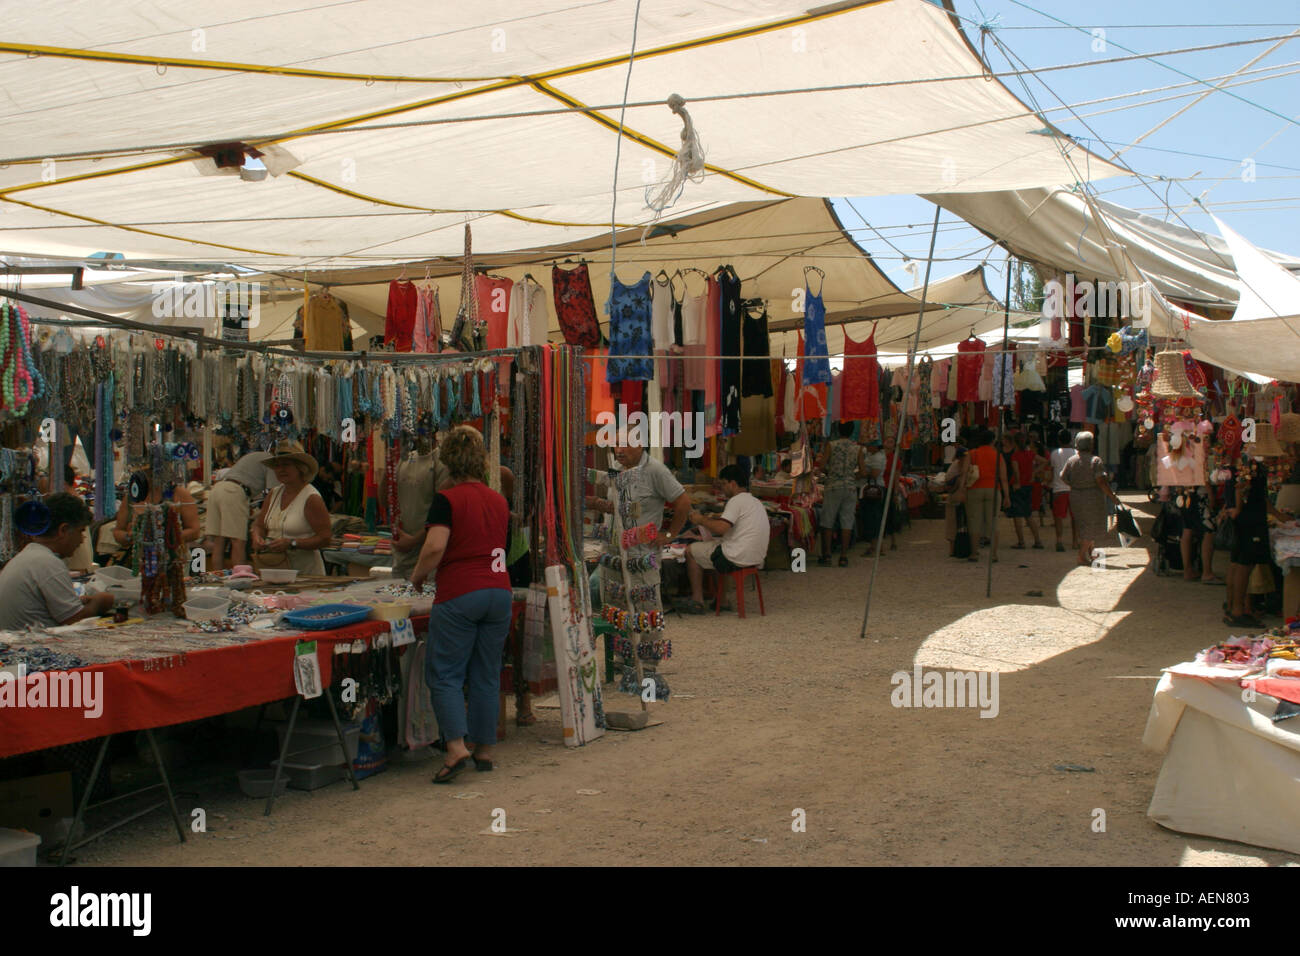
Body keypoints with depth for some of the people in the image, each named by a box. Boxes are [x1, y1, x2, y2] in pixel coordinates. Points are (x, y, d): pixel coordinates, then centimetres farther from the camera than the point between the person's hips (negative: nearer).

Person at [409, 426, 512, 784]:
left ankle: (456, 746, -10)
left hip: (459, 594, -5)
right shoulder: (499, 500, 12)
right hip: (498, 589, 6)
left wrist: (417, 576, -2)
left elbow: (436, 546, -18)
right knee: (486, 674, 12)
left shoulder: (447, 499, -7)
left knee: (445, 674, 2)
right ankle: (485, 748, 17)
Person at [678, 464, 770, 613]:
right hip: (756, 559, 10)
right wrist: (708, 520, 18)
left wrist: (701, 520, -8)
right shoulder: (756, 502, 18)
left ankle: (697, 600, 9)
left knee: (691, 551, 7)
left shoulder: (737, 500, -13)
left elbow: (721, 528, -24)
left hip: (736, 559, -10)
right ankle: (721, 599, 27)